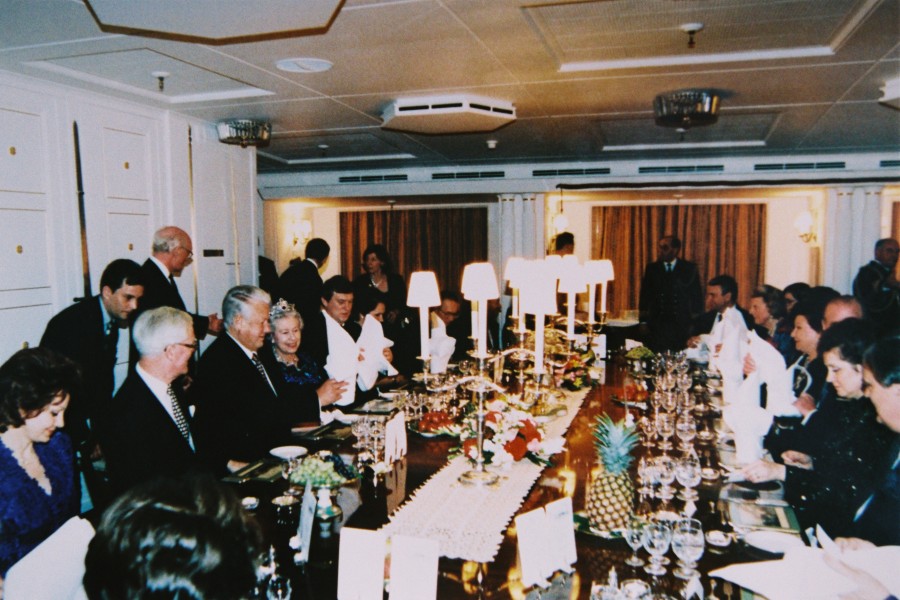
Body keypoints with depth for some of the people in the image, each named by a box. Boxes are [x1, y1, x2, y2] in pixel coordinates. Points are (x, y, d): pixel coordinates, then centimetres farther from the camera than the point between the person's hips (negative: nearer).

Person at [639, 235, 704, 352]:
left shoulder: (689, 269, 4)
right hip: (656, 323, 1)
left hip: (682, 324, -1)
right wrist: (643, 322, 2)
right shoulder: (651, 268, 8)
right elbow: (645, 296, 8)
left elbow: (697, 297, 5)